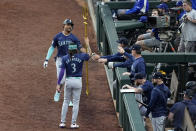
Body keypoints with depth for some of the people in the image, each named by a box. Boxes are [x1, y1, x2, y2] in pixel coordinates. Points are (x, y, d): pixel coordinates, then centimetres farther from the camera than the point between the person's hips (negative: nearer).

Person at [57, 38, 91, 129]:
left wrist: (58, 84, -8)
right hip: (78, 81, -1)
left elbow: (62, 72, -9)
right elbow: (89, 54, 16)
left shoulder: (65, 58, -5)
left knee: (66, 101, 13)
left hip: (68, 80, 1)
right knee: (76, 102, 7)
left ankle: (62, 122, 12)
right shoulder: (81, 56, -5)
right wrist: (87, 44, 28)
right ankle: (73, 123, 6)